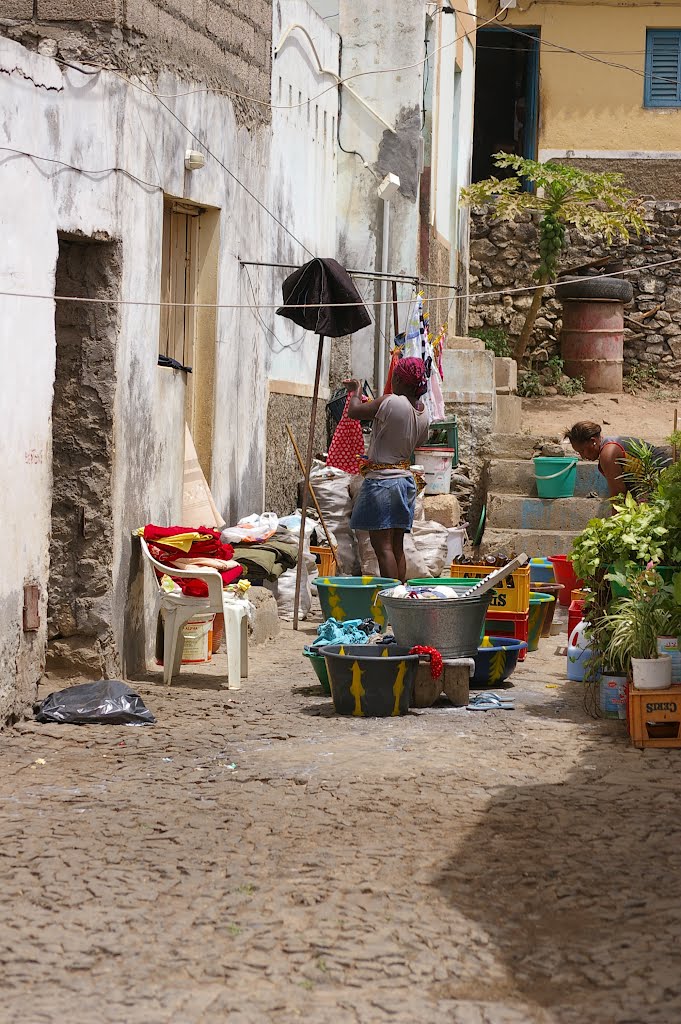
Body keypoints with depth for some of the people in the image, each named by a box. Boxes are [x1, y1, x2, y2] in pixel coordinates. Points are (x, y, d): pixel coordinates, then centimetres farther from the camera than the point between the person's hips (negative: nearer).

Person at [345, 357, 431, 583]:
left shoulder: (390, 402, -17)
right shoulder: (424, 415, 5)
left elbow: (354, 412, -7)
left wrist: (355, 391, 14)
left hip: (381, 480, -8)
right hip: (406, 480, 8)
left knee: (382, 545, -7)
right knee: (397, 547, 12)